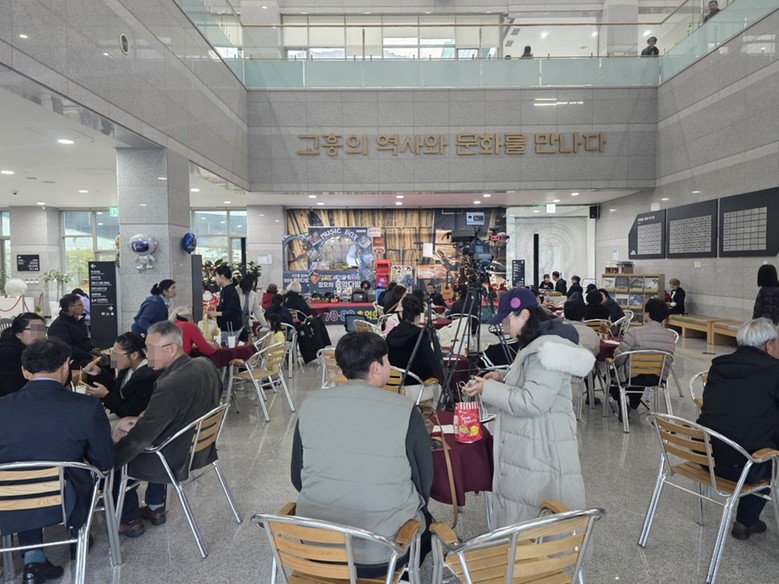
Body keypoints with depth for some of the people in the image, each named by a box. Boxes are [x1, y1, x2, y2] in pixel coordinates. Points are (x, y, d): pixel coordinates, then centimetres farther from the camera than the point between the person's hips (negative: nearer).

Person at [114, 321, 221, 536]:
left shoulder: (169, 386, -33)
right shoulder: (205, 365, -8)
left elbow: (140, 437, -26)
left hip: (176, 460, -7)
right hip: (200, 447, 7)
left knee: (115, 459, 14)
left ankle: (131, 520, 30)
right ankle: (155, 508, 38)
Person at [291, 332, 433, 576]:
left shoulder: (309, 406, -6)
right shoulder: (405, 411, -16)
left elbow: (298, 479, 5)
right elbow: (424, 484, -4)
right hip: (381, 553, -3)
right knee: (425, 520, 28)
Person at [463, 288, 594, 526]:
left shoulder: (547, 349, -21)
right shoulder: (537, 345, 12)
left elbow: (531, 402, -26)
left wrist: (488, 389, -17)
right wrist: (502, 379, 7)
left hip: (539, 453, -10)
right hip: (528, 450, 10)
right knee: (521, 520, 18)